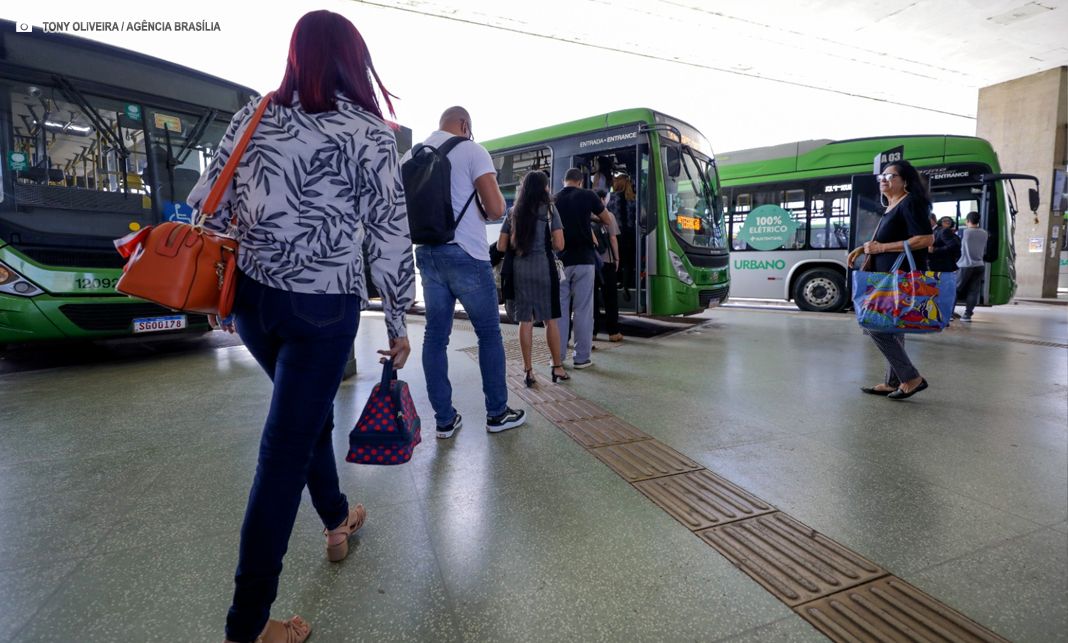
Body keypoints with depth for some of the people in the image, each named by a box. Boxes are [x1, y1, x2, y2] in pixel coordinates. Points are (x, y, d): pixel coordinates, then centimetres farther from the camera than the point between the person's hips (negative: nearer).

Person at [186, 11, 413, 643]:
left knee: (306, 413, 25)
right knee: (286, 449, 2)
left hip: (250, 298, 6)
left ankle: (338, 521, 46)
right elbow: (391, 238, -9)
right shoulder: (370, 132, -6)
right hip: (322, 307, -5)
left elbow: (208, 206, 8)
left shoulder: (253, 116, 7)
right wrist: (398, 323, 0)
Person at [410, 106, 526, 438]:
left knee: (435, 335, 7)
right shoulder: (471, 150, -6)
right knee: (489, 333, 6)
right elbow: (496, 210, -14)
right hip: (465, 254, -6)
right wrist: (493, 200, 8)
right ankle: (497, 414, 15)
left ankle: (444, 419, 13)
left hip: (427, 253, 6)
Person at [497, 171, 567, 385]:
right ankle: (557, 367, 12)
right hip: (543, 267, -3)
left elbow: (501, 246, 9)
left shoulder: (514, 212, 11)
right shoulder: (549, 210, 0)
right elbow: (559, 245, -6)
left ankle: (528, 370, 8)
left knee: (525, 321, 5)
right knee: (550, 320, 5)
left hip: (519, 269, 3)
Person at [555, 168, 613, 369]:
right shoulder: (587, 195, 0)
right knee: (583, 309, 2)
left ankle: (558, 356, 10)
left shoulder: (554, 200, 6)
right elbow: (607, 220, 11)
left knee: (560, 309, 8)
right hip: (583, 259, -2)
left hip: (561, 260, 3)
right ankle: (581, 357, 4)